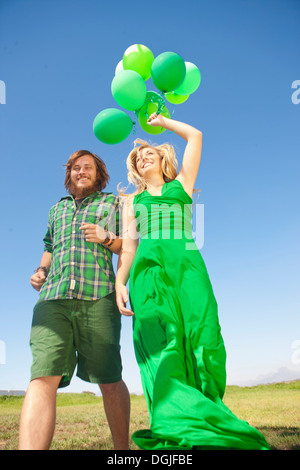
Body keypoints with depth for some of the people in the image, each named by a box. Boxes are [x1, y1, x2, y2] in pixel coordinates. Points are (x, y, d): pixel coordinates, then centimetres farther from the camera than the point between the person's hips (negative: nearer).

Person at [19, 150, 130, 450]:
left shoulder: (112, 203, 19)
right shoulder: (57, 208, 29)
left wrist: (106, 238, -5)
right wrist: (41, 271, 14)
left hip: (98, 297, -2)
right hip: (53, 297, 3)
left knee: (108, 379, 1)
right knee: (43, 377, -14)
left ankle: (122, 450, 18)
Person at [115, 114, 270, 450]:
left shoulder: (181, 185, 24)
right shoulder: (133, 200, 26)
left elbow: (195, 136, 23)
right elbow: (128, 243, 16)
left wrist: (161, 121, 37)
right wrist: (119, 283, 2)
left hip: (187, 264, 0)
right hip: (149, 268, 1)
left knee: (201, 340, -14)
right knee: (163, 342, -17)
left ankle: (205, 426, -6)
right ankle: (182, 429, -18)